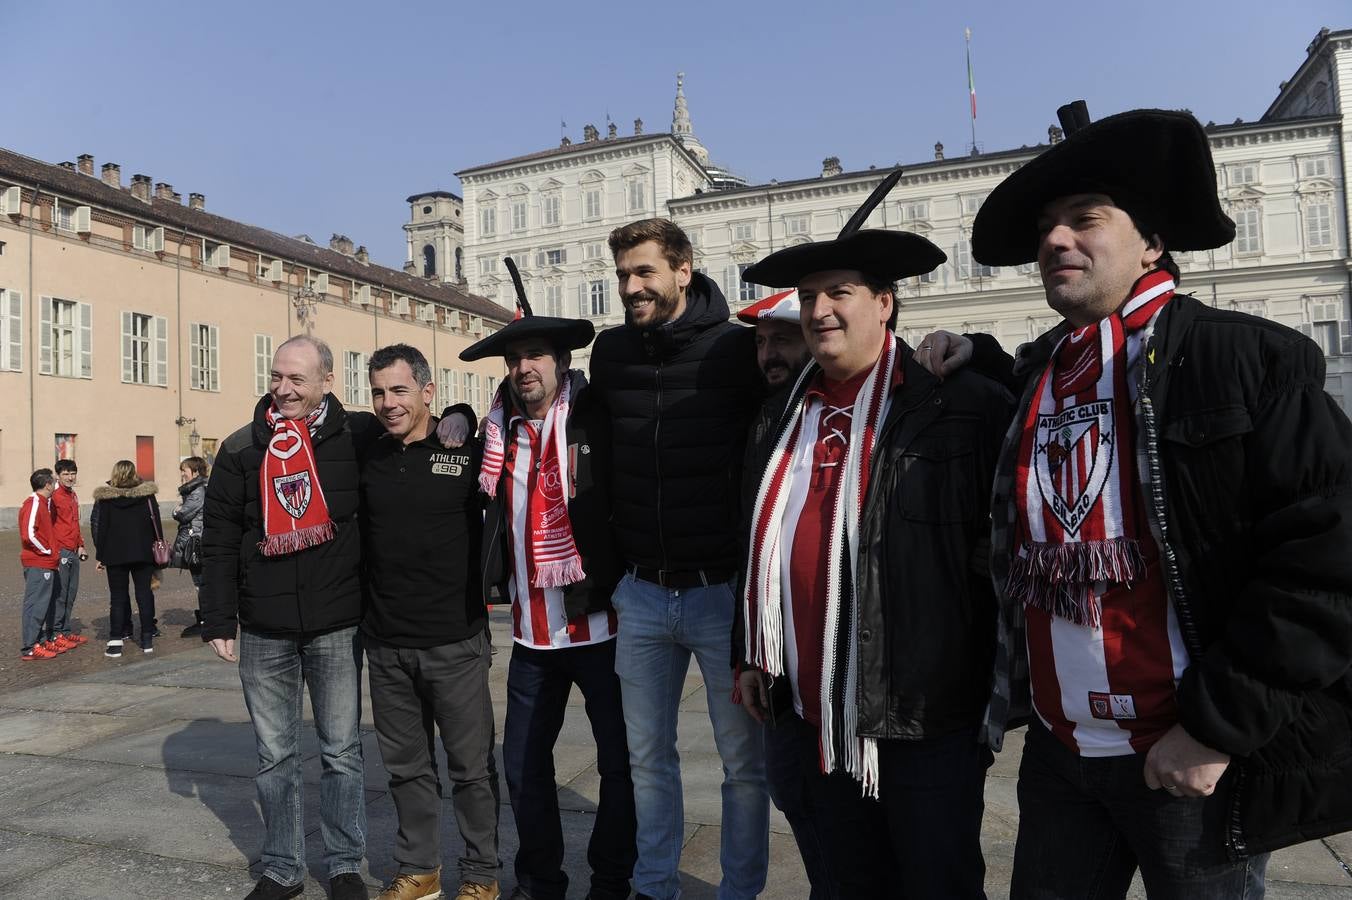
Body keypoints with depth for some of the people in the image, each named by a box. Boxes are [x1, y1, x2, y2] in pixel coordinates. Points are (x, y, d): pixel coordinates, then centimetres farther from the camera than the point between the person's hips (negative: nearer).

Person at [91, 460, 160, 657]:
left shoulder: (104, 498, -3)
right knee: (144, 593, 7)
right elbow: (155, 522, 0)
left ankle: (115, 641, 2)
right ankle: (147, 639, 7)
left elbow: (98, 526, -3)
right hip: (143, 553, 1)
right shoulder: (147, 494, -1)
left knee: (117, 596, 6)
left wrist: (100, 555, 2)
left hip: (115, 554, -1)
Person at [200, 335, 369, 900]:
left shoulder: (356, 437, -3)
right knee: (275, 756, 12)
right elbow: (218, 541, 4)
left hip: (336, 626, -2)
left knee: (341, 751, 8)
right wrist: (218, 619, 1)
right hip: (264, 629, 2)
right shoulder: (242, 449, 3)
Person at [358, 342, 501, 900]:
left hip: (455, 641, -4)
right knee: (406, 765, 16)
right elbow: (357, 541, 17)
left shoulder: (466, 452, -6)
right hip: (385, 644, 4)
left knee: (471, 765, 7)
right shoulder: (367, 460, 6)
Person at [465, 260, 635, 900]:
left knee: (619, 761, 8)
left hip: (598, 626, -5)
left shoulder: (598, 420, -9)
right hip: (531, 632, 5)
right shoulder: (503, 431, 7)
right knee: (523, 763, 15)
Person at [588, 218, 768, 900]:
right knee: (647, 754, 14)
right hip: (641, 593, 4)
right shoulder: (610, 352, 4)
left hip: (723, 589, -4)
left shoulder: (738, 348, -9)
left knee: (744, 758, 9)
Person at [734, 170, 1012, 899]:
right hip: (813, 717, 6)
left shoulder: (964, 408, -9)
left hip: (927, 717, -5)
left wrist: (998, 694, -9)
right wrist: (752, 656, 16)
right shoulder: (781, 417, 9)